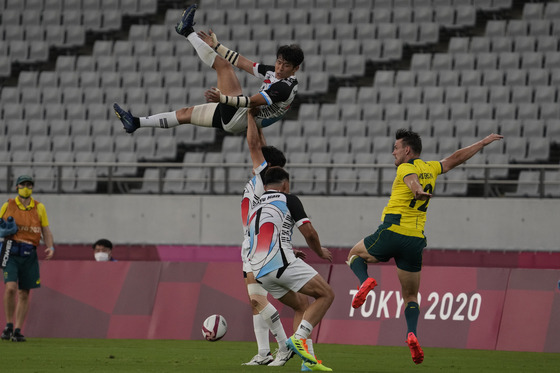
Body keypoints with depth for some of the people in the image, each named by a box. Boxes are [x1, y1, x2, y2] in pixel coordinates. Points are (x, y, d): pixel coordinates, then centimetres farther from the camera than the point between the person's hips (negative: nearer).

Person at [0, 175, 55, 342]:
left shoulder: (39, 208, 9)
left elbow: (46, 230, 11)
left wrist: (50, 247, -5)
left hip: (29, 255, 2)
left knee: (24, 294, 4)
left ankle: (17, 330, 12)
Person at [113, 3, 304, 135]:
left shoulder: (286, 87, -19)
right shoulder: (272, 72, 9)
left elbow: (254, 102, -30)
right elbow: (243, 63, 17)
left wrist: (224, 99, -40)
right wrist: (216, 46, 19)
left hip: (240, 119, -9)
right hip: (232, 117, 9)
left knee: (223, 65, -8)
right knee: (186, 113, 15)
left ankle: (187, 31, 7)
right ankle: (136, 123, 21)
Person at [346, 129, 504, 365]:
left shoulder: (406, 168, -4)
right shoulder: (430, 169, 14)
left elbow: (412, 180, -27)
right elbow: (455, 159, 26)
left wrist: (418, 191, -50)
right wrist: (482, 143, 40)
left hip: (392, 232, -5)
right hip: (415, 240, 5)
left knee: (355, 254, 23)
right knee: (411, 296, 13)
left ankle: (365, 281, -9)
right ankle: (412, 334, -14)